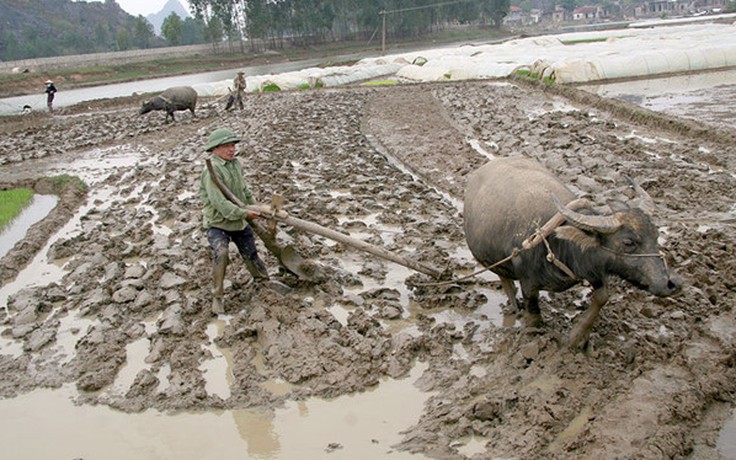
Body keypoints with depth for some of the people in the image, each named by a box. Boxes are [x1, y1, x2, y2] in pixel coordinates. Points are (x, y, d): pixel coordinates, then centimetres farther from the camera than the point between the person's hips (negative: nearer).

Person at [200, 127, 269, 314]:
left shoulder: (236, 164, 2)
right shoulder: (212, 171, -23)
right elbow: (219, 202, -29)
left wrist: (254, 207, 18)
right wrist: (244, 213, -27)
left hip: (240, 221, 7)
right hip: (217, 223, -7)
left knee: (250, 253, 16)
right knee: (220, 253, -28)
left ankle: (264, 279, 41)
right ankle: (217, 297, -15)